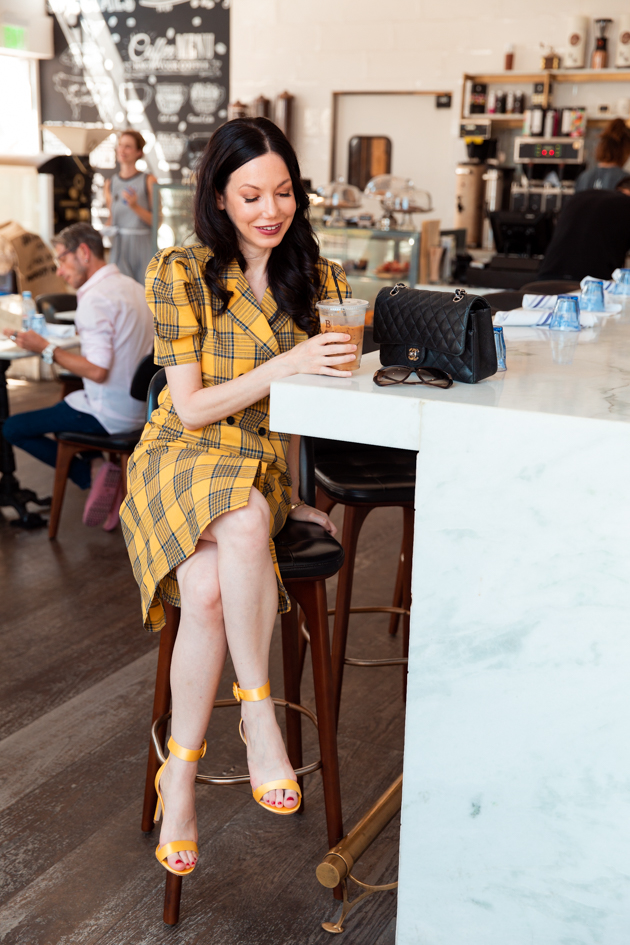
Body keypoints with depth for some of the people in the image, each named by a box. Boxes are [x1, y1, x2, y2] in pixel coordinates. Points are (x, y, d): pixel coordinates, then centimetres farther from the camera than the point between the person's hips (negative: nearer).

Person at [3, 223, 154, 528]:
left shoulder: (95, 298, -20)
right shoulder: (131, 286, 9)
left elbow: (98, 371, -26)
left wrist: (46, 348, -18)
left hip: (111, 414, -9)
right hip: (139, 407, 9)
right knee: (63, 408, 33)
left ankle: (90, 475, -2)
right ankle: (102, 475, 12)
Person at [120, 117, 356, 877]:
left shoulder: (317, 281, 7)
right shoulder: (181, 275, -5)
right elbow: (191, 408, -9)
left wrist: (293, 495, 12)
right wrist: (286, 364, -22)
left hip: (264, 473, 3)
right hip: (182, 462, -2)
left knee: (208, 593, -29)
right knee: (246, 523, -38)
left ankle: (180, 773, -13)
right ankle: (257, 708, -22)